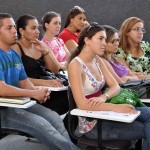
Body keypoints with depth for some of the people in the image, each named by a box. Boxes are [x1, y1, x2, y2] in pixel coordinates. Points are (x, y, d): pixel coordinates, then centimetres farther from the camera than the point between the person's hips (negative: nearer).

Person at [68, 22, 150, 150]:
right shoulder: (76, 65, -19)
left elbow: (115, 86, 4)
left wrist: (103, 97, -18)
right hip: (91, 123, -7)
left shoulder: (97, 60, 6)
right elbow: (82, 104, -26)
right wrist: (115, 107, -31)